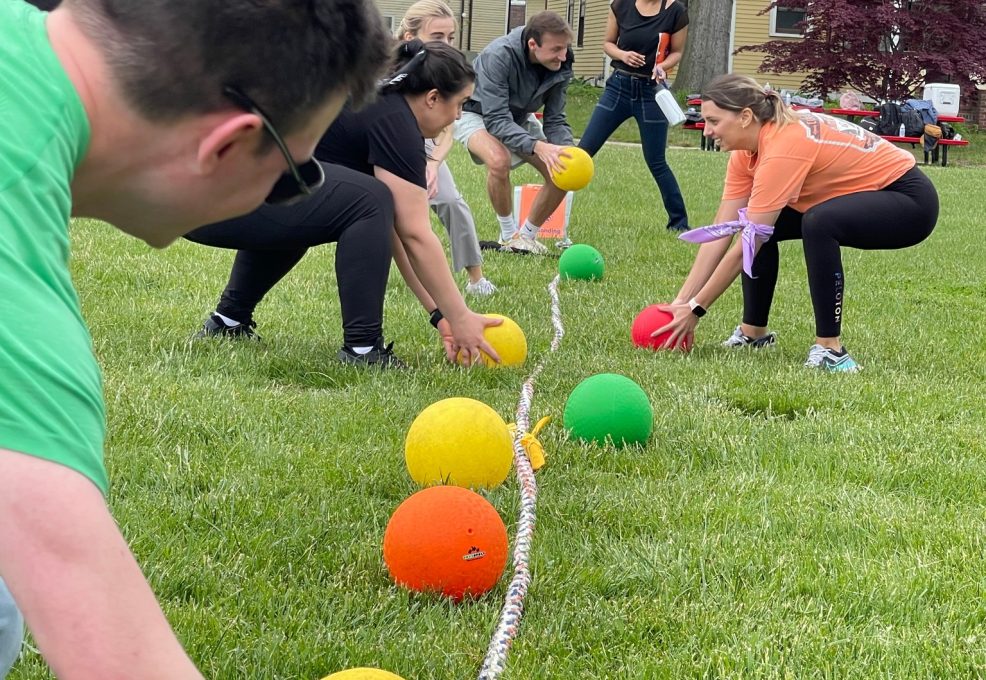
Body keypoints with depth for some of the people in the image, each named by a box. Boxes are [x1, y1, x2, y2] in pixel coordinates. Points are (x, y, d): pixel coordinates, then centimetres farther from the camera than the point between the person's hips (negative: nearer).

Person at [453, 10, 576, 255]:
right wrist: (538, 147, -52)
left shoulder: (560, 66, -19)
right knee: (499, 159, -37)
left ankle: (526, 237, 10)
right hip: (475, 113, -6)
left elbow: (555, 120, -12)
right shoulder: (498, 56, -36)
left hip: (518, 118, 6)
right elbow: (496, 120, -39)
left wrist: (567, 152, -33)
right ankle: (509, 236, -14)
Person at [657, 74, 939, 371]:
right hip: (862, 198, 10)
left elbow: (746, 246, -28)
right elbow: (718, 232, -3)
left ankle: (830, 348, -27)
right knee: (758, 226, 5)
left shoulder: (783, 148, -30)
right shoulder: (747, 151, -4)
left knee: (818, 222, -36)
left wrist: (695, 309, -23)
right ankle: (754, 331, 15)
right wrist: (680, 301, -8)